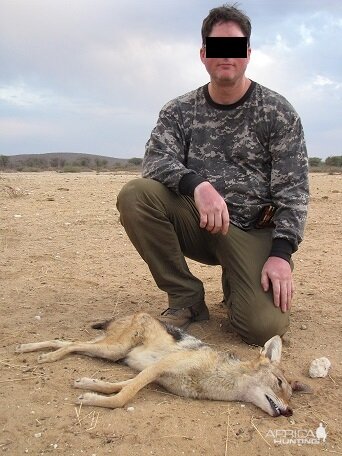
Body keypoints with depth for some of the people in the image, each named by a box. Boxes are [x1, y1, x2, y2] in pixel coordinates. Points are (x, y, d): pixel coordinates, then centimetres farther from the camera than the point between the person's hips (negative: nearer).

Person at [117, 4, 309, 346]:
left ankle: (236, 283, 15)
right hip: (195, 223, 2)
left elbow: (293, 188, -6)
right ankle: (186, 297, -7)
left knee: (264, 325, -24)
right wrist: (197, 184, -33)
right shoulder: (179, 111, 4)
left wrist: (281, 252, -19)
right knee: (134, 196, -25)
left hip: (253, 231, -2)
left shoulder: (278, 111, -1)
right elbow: (156, 161, -11)